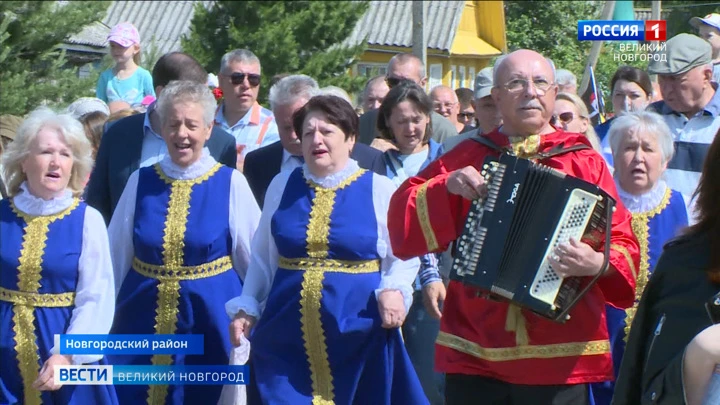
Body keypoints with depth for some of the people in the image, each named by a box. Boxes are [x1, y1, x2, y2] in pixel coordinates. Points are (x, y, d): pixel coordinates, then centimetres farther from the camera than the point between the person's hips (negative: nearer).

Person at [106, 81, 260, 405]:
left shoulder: (232, 184, -4)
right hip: (144, 323, 2)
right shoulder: (140, 182, 3)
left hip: (211, 321, -2)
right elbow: (116, 257, 12)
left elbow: (254, 260, 3)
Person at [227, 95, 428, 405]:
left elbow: (405, 255, 4)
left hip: (358, 332, -2)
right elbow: (262, 256, 16)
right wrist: (246, 306, 9)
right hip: (286, 332, 2)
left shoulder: (380, 189, 1)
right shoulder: (282, 185, 10)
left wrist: (394, 290, -14)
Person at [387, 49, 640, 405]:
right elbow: (404, 222, 8)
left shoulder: (585, 162, 5)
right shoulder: (468, 157, 11)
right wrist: (446, 186, -9)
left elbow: (623, 244, -1)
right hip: (472, 353, 2)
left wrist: (599, 263, -22)